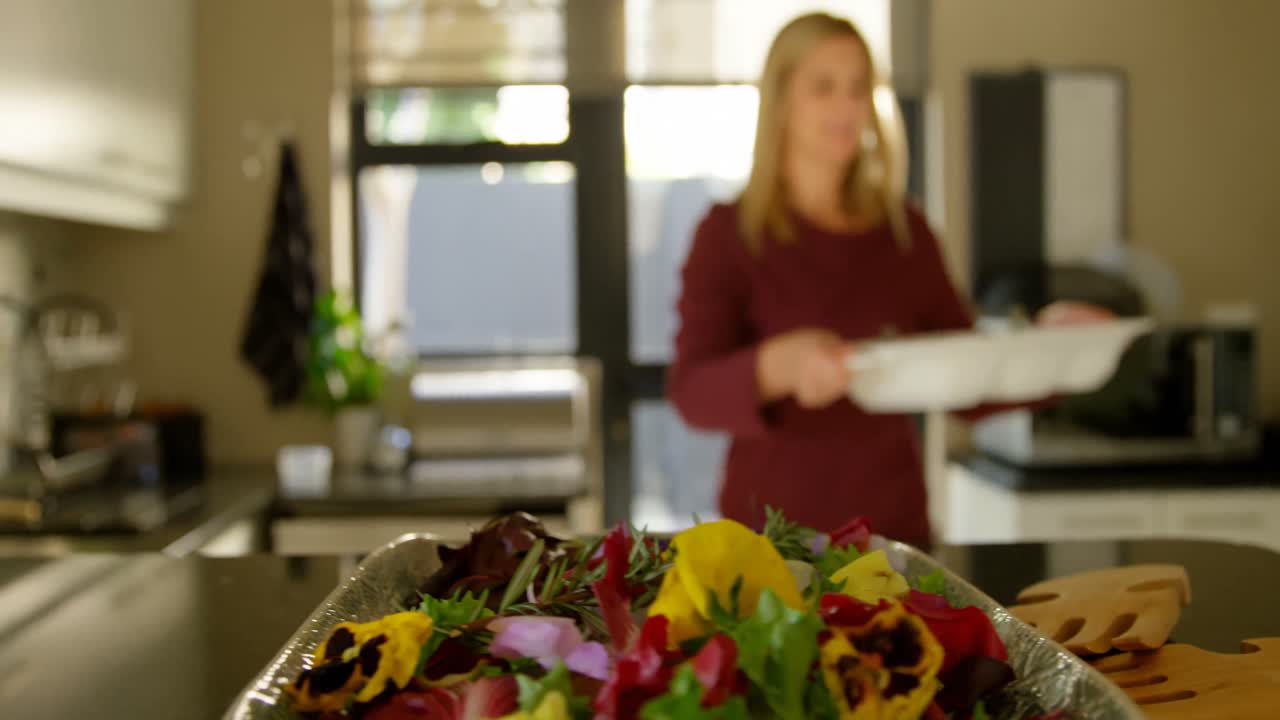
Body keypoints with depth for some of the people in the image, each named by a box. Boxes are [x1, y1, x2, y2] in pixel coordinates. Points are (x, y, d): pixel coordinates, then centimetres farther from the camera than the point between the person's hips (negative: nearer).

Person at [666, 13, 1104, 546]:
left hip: (895, 526, 3)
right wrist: (782, 365, -36)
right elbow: (691, 394, -18)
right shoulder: (728, 233, -5)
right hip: (774, 531, -3)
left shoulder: (906, 231, 6)